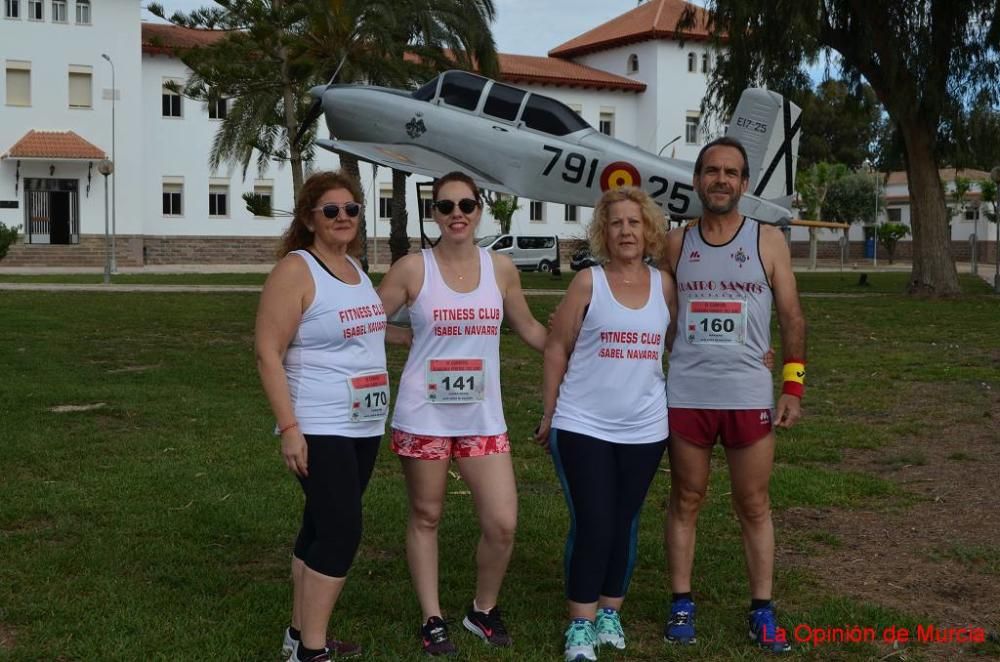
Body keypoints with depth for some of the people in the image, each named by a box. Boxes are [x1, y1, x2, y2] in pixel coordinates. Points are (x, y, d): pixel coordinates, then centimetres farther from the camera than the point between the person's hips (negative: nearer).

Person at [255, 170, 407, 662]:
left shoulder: (355, 268, 12)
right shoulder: (295, 270, -12)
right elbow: (268, 354, -18)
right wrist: (288, 428, -23)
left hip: (364, 426, 8)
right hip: (319, 429, -8)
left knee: (322, 529, 14)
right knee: (341, 531, -11)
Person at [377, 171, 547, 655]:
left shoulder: (500, 268, 4)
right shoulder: (413, 268, -5)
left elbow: (527, 328, 18)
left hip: (482, 418, 2)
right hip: (424, 416, -2)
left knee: (502, 524, -2)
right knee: (426, 517, 9)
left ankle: (483, 610, 24)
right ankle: (432, 619, 25)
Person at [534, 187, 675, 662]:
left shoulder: (665, 285, 4)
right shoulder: (588, 282, -5)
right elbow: (557, 349, -2)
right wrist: (549, 414, -1)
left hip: (644, 429, 3)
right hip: (583, 426, -3)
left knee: (624, 524, 11)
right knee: (592, 525, -4)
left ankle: (610, 612, 26)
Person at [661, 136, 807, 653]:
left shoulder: (768, 241, 2)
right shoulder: (676, 243, 5)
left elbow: (792, 320, 4)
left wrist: (793, 387, -2)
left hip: (749, 394, -1)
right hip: (686, 394, 1)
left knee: (754, 506, 7)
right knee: (686, 501, 9)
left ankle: (761, 611, 16)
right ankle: (682, 604, 19)